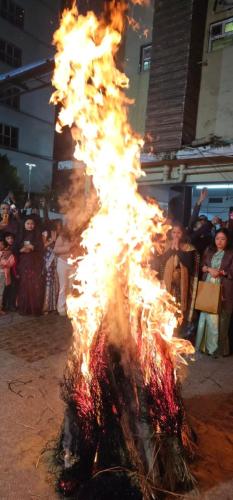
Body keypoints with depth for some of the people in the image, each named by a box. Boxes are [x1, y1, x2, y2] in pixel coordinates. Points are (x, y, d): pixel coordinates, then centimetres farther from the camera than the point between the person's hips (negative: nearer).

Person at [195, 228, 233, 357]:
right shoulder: (209, 251, 15)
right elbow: (201, 266, 12)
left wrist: (221, 272, -16)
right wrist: (209, 269, -7)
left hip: (222, 290, -3)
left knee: (219, 318, -3)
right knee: (206, 316, 5)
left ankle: (218, 347, 9)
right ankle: (204, 344, 16)